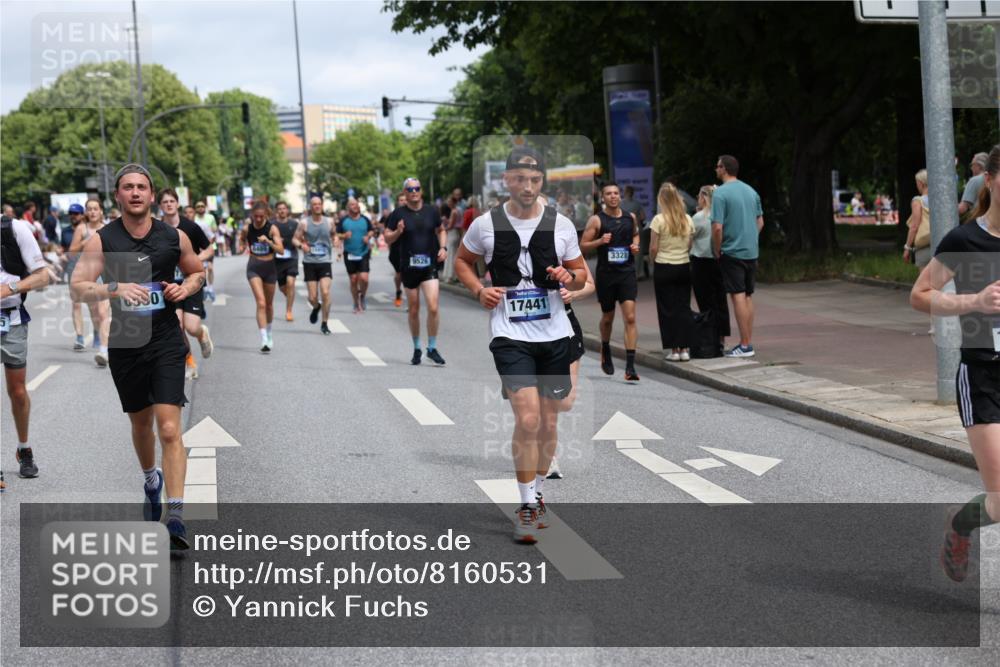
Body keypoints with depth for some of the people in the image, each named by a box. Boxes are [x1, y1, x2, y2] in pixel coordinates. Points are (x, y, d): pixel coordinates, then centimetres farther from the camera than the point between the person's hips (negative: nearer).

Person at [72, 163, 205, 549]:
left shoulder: (174, 237, 0)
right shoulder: (101, 241, -4)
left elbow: (198, 272, 16)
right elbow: (78, 287, -10)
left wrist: (185, 289, -6)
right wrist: (115, 289, -28)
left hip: (166, 343, -1)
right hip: (125, 343, 1)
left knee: (169, 430, -12)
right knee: (141, 423, 19)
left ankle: (175, 518, -15)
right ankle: (151, 481, 49)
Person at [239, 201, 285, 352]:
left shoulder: (272, 229, -10)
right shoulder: (247, 229, -4)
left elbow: (281, 250, -18)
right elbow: (242, 240, 19)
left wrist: (268, 241, -32)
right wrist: (242, 246, -3)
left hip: (269, 267, 1)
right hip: (254, 267, -1)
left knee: (269, 304, 16)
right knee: (261, 303, -16)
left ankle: (269, 332, 41)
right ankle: (264, 340, -21)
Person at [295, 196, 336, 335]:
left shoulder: (329, 222, 4)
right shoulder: (304, 223, -1)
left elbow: (334, 234, 21)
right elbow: (295, 239, 3)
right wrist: (301, 245, -17)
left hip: (325, 262, 0)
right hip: (309, 262, 0)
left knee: (325, 293, -15)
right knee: (312, 298, 1)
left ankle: (324, 324, -3)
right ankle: (316, 308, 39)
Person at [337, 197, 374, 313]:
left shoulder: (365, 219, 3)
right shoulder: (344, 221, 0)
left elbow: (371, 230, 15)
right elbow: (337, 235, 3)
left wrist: (368, 236, -6)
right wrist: (344, 236, -17)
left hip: (363, 253, 0)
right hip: (349, 255, 0)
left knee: (364, 278, -14)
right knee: (353, 280, 5)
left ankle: (362, 297, 16)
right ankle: (356, 304, 20)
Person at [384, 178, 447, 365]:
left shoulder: (431, 211, 4)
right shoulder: (399, 213, -1)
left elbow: (440, 230, 20)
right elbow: (387, 238, 1)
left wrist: (443, 247, 4)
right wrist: (398, 232, -19)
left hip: (429, 266, 0)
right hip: (409, 267, 0)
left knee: (433, 307, -13)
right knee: (413, 310, 8)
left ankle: (432, 348, 1)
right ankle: (416, 349, 25)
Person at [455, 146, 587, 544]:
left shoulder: (561, 224, 1)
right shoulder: (486, 224, -3)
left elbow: (580, 273, 12)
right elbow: (462, 261, 13)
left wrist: (569, 277, -11)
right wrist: (479, 290, -5)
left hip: (555, 334, 3)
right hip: (510, 335, -3)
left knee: (548, 422, 10)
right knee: (528, 419, -16)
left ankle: (537, 493, 30)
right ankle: (527, 506, -5)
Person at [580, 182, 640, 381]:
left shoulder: (630, 218, 6)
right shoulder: (596, 220, -3)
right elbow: (583, 245, -3)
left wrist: (636, 245, 5)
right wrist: (600, 241, -20)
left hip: (627, 273, 1)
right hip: (605, 275, -1)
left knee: (630, 317, -12)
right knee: (607, 318, 14)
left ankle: (630, 367, -15)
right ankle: (605, 351, 44)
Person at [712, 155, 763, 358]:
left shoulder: (720, 193, -13)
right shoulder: (751, 191, 10)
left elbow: (717, 227, -18)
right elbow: (760, 222, 16)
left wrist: (717, 251, -7)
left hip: (732, 252, -7)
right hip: (752, 251, 7)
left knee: (738, 296, -5)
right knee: (748, 297, 13)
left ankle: (745, 345, -5)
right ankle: (748, 342, 17)